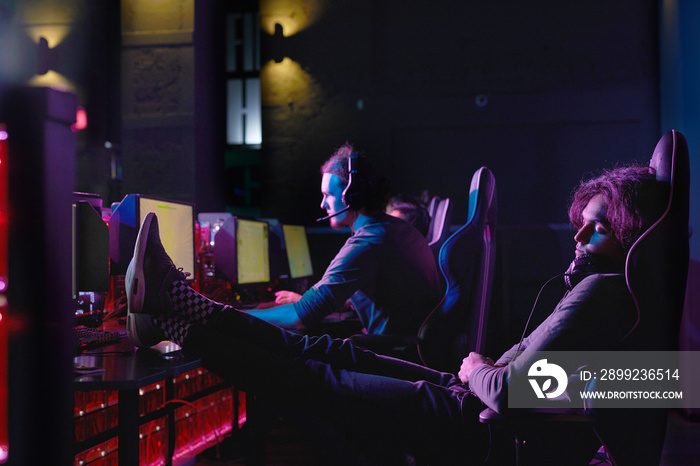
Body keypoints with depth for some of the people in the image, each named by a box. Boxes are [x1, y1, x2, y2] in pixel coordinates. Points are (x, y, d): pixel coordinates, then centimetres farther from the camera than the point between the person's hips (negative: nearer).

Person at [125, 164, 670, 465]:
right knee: (330, 352, 9)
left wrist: (476, 372, -9)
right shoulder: (610, 287, 10)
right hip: (476, 400, 10)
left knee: (306, 379, -3)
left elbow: (510, 392, -26)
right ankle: (176, 308, 16)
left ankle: (173, 312, 8)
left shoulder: (602, 291, -21)